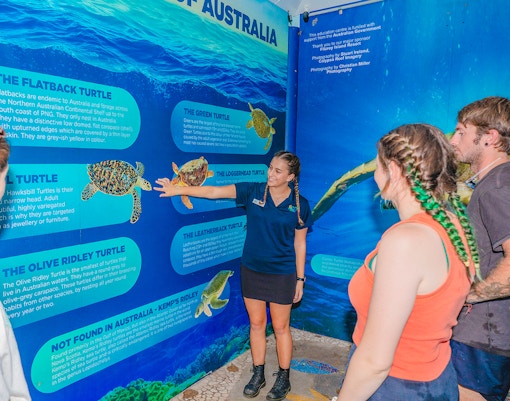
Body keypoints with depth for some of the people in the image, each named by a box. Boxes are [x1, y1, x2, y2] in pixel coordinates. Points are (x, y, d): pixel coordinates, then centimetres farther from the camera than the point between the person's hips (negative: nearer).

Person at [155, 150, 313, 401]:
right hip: (252, 270, 2)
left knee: (280, 327, 12)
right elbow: (214, 192, -12)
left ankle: (283, 378, 33)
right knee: (256, 324, 16)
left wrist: (300, 279, 0)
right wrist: (179, 190, -19)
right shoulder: (252, 192, -8)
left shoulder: (300, 205, -8)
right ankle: (258, 375, 36)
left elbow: (300, 244, -2)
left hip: (282, 274, -2)